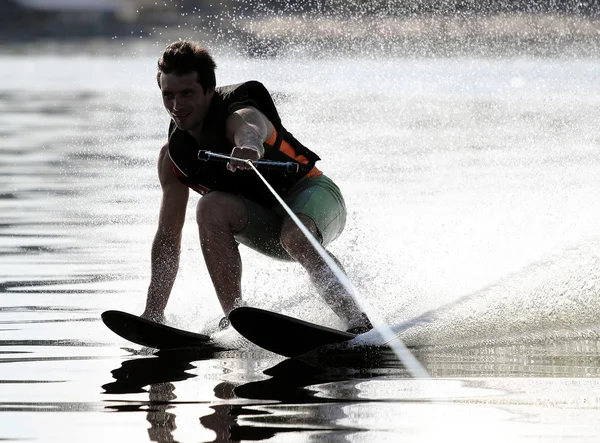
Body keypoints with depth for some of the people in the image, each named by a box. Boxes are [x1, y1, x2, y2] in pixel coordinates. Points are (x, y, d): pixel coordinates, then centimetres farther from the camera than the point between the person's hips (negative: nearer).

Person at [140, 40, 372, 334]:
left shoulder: (237, 117, -25)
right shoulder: (173, 157, -6)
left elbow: (251, 129, -53)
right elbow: (167, 237, -3)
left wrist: (249, 146, -80)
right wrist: (153, 313, -9)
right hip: (269, 226, 6)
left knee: (294, 236, -39)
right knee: (212, 208, -24)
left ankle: (360, 328, -50)